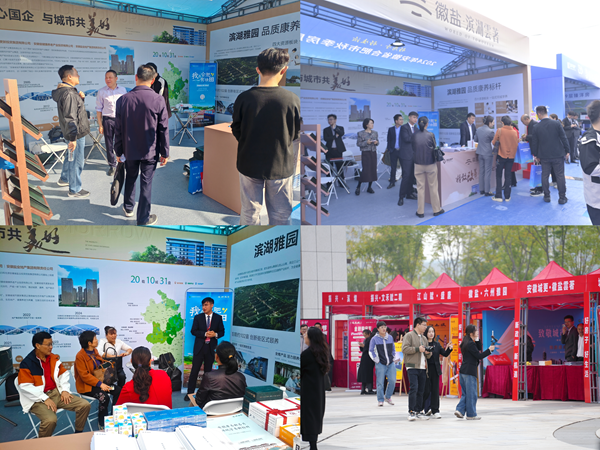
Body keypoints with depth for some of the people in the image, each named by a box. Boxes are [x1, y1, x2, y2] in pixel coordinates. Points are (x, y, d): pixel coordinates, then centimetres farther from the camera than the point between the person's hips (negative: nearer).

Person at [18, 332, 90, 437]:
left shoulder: (54, 358, 11)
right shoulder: (27, 364, -10)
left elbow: (64, 374, 19)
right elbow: (25, 387, -15)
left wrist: (65, 390, 2)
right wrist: (45, 399, -19)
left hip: (57, 393, 7)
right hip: (38, 399, -7)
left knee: (85, 405, -9)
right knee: (50, 420, -35)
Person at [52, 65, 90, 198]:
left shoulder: (68, 91, 8)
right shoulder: (69, 94, -24)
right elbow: (70, 118, -27)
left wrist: (80, 98, 3)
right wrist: (72, 138, -26)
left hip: (75, 132, 11)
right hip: (76, 133, -11)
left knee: (71, 157, 28)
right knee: (76, 161, 1)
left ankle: (64, 179, 45)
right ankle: (75, 190, 11)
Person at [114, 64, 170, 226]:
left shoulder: (123, 100, -6)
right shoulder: (157, 100, -13)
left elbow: (118, 129, 0)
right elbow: (163, 129, -8)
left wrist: (118, 151, 11)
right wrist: (164, 152, 1)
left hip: (130, 150, 3)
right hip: (150, 151, -3)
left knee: (130, 178, 23)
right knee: (146, 183, 5)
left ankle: (128, 207, 41)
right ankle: (143, 219, 11)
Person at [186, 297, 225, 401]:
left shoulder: (218, 318, 4)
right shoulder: (198, 317, 3)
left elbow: (222, 332, 6)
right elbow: (193, 331, -3)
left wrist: (215, 334, -16)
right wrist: (205, 334, -16)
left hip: (211, 348, 1)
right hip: (199, 347, -1)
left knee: (208, 371, 8)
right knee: (194, 370, -1)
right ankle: (190, 392, 5)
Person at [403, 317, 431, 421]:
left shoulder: (424, 338, 22)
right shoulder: (409, 335, 0)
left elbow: (428, 356, 26)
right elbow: (405, 349, -13)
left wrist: (428, 352, 3)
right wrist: (417, 349, -14)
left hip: (422, 368, 7)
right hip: (412, 367, -7)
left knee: (421, 391, 7)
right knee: (414, 388, -15)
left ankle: (418, 412, 14)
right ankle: (411, 412, -13)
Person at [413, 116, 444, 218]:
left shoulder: (414, 135, -8)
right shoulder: (430, 135, -13)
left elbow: (413, 149, 4)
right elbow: (434, 148, -1)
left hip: (418, 164, 1)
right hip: (430, 164, -1)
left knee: (420, 188, 7)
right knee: (433, 187, 10)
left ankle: (420, 211, 10)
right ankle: (436, 210, 18)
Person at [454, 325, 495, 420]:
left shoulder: (465, 343, 15)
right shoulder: (470, 344, -15)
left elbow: (477, 351, 20)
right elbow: (479, 356, -15)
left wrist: (477, 341, 16)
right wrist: (489, 350, -7)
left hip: (463, 371, 9)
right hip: (470, 372, -9)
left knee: (465, 393, 14)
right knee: (471, 394, 0)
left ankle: (460, 410, 4)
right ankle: (471, 415, 6)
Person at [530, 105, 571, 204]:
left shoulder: (536, 127, -4)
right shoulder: (556, 124, -8)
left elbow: (534, 143, 3)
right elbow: (564, 138, -5)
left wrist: (536, 155, 16)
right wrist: (567, 151, 5)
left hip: (544, 156, 1)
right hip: (558, 155, -1)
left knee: (545, 176, 12)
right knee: (560, 176, 5)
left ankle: (546, 196, 15)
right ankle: (562, 197, 7)